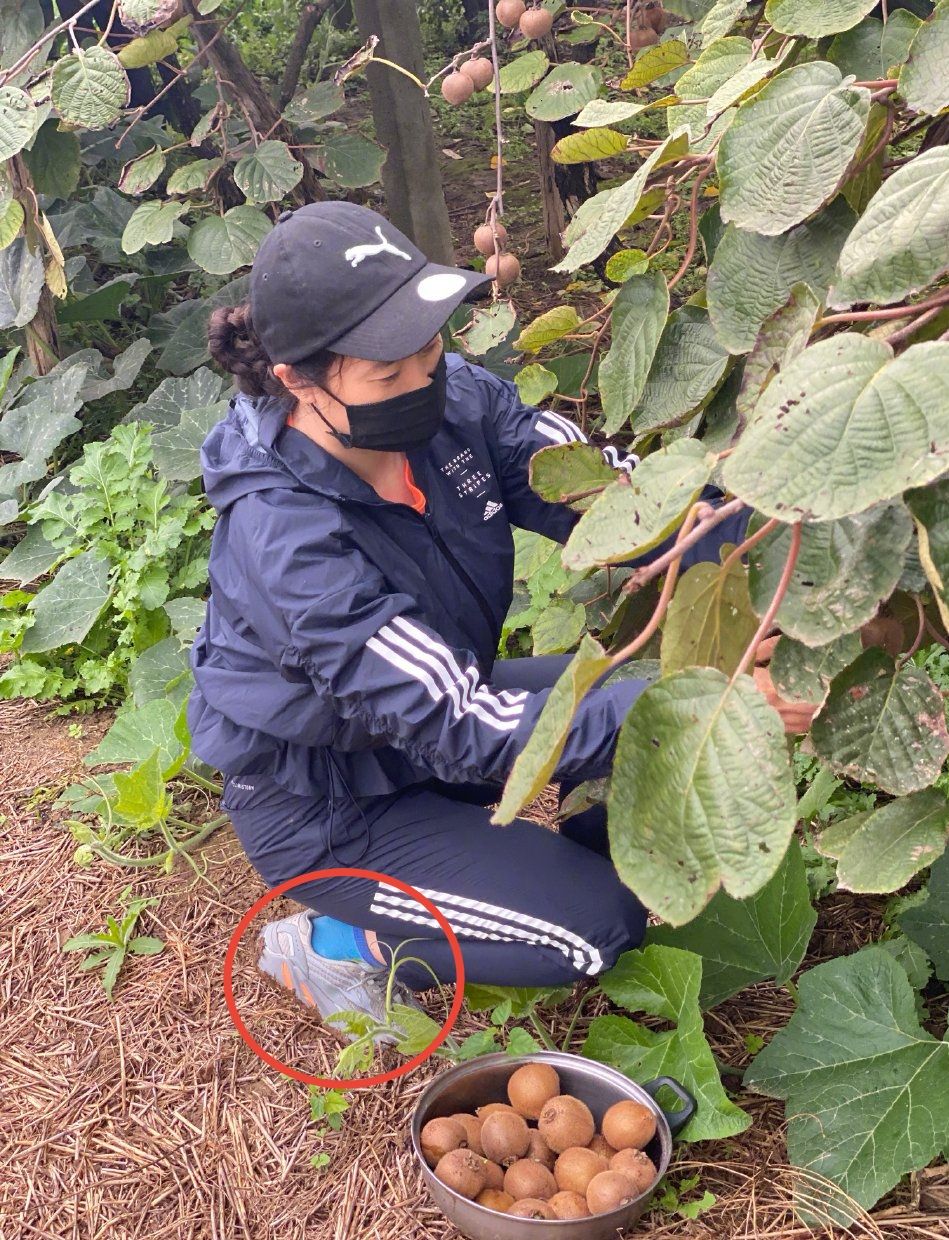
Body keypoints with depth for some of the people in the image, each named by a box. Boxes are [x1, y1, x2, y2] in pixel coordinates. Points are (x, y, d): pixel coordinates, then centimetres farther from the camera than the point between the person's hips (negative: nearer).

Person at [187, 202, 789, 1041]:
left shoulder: (445, 397, -17)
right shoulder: (286, 542, -36)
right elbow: (463, 729, -35)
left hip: (436, 702, 7)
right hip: (327, 808, -6)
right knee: (599, 927, -12)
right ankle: (335, 944, 5)